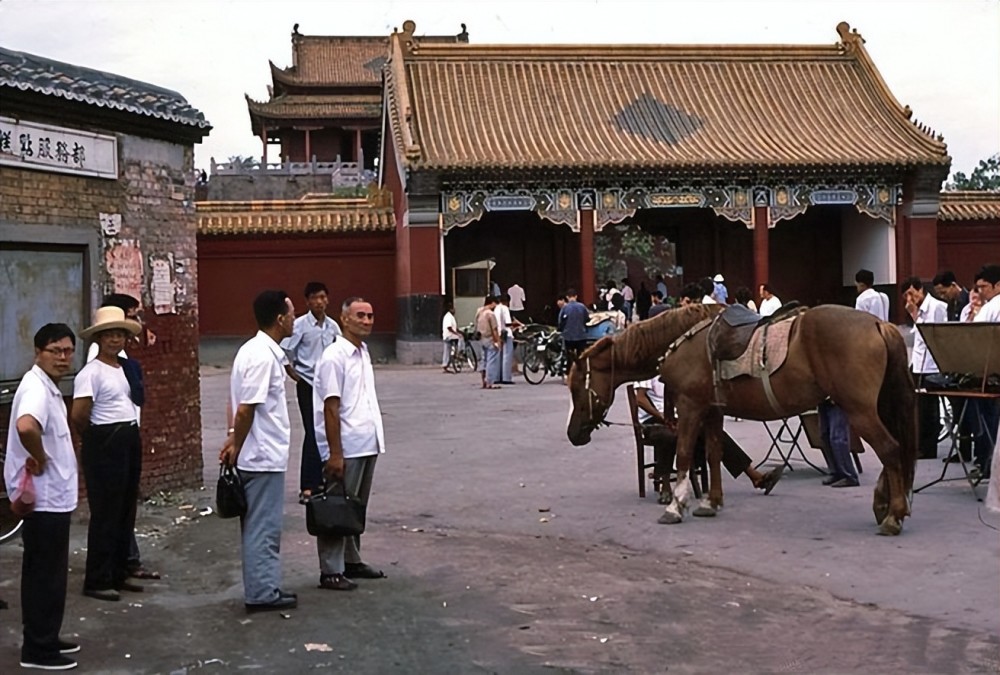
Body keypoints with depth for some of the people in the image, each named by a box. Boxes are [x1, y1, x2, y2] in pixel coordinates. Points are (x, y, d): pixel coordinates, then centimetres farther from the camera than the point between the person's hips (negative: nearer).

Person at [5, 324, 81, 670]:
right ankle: (38, 649, 8)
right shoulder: (37, 388, -20)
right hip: (44, 498, -10)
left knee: (45, 573, 17)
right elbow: (26, 427, -41)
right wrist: (39, 459, -24)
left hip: (52, 496, 10)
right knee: (46, 574, -1)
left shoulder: (48, 387, 12)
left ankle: (44, 640, 28)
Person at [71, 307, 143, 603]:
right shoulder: (91, 372, -13)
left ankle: (118, 574, 24)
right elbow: (78, 416, -18)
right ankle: (97, 581, 6)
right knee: (106, 513, -3)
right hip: (106, 445, -8)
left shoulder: (124, 369, 12)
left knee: (126, 512, 13)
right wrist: (95, 440, -3)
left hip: (131, 442, 8)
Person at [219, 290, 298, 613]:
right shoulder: (263, 356, -20)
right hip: (264, 456, -10)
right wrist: (236, 446, -10)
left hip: (262, 455, 10)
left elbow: (242, 408, 13)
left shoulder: (255, 350, 12)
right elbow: (245, 410, -21)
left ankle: (265, 589, 24)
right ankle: (261, 594, 7)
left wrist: (234, 441, 9)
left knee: (262, 526, 15)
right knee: (263, 527, -1)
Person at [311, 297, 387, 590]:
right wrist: (335, 453, -19)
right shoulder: (335, 356, -14)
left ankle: (352, 561, 28)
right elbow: (331, 408, -17)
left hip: (368, 445, 8)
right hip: (347, 448, -8)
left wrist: (375, 439, 17)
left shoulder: (364, 352, 12)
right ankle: (331, 572, 7)